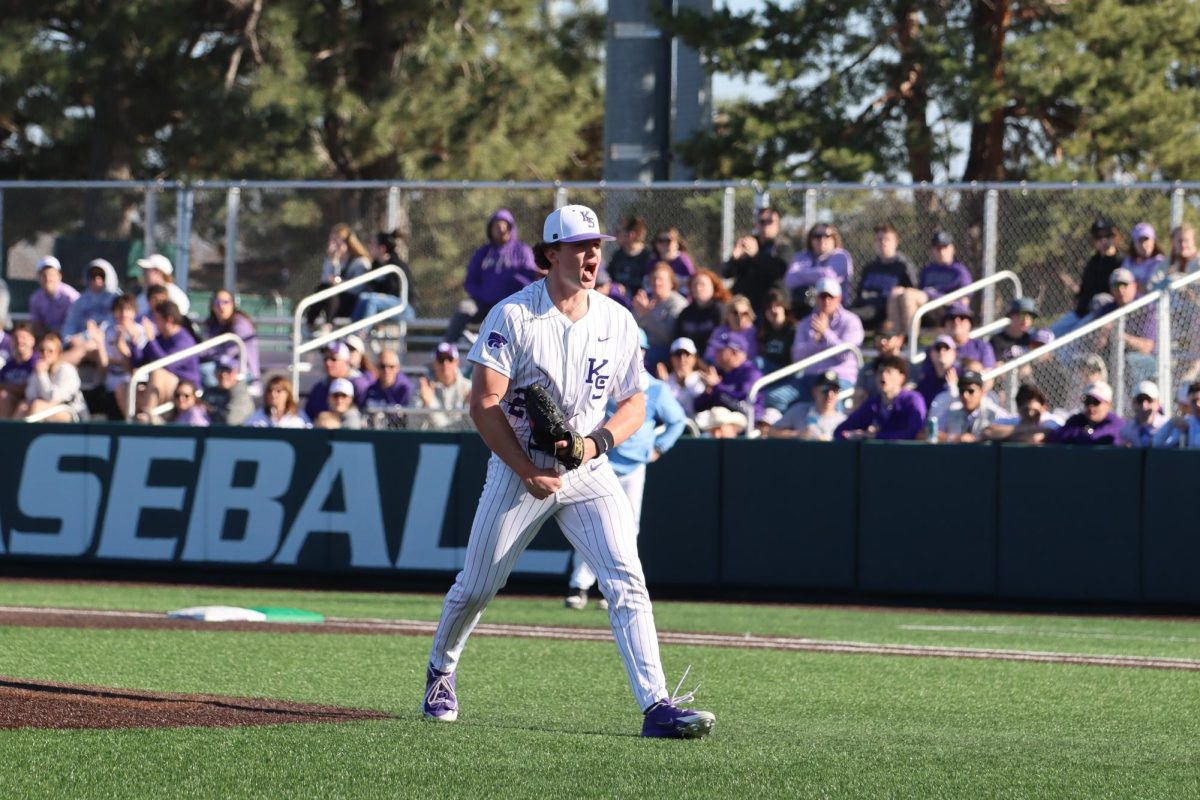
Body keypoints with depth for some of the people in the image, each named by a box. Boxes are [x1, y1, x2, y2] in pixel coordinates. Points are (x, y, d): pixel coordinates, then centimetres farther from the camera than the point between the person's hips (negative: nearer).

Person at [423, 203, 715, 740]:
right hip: (517, 468, -2)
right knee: (476, 586, 9)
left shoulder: (618, 322, 1)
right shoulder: (513, 316, -10)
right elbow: (484, 404, -13)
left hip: (588, 473, 2)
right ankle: (440, 672, 37)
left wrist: (596, 442, -12)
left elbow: (634, 405, 8)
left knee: (626, 582, -14)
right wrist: (528, 472, -18)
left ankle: (656, 706, -21)